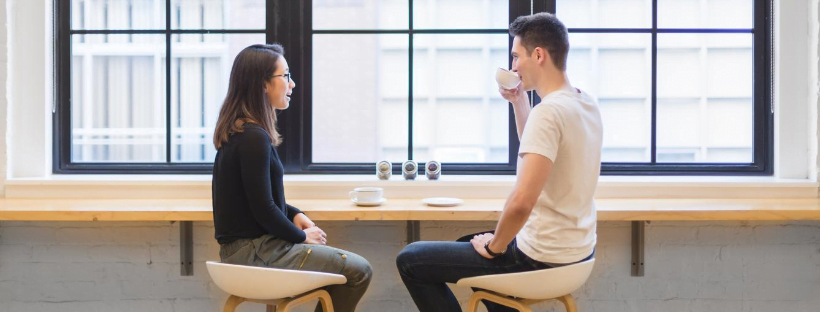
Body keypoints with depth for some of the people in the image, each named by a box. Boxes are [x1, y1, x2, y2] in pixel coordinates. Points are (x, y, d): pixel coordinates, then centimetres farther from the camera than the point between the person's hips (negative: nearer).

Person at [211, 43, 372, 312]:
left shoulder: (238, 130, 10)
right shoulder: (254, 137, -21)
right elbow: (264, 209, -21)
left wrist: (294, 215, 6)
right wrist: (301, 236, -6)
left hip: (246, 245, 10)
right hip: (254, 251, -10)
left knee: (341, 262, 20)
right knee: (359, 271, -5)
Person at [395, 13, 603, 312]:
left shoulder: (548, 111, -24)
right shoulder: (587, 104, 4)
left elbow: (521, 201, -32)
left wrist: (494, 247, -15)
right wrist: (519, 102, 11)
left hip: (543, 256, -9)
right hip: (577, 247, 9)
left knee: (410, 260, 0)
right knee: (469, 241, 35)